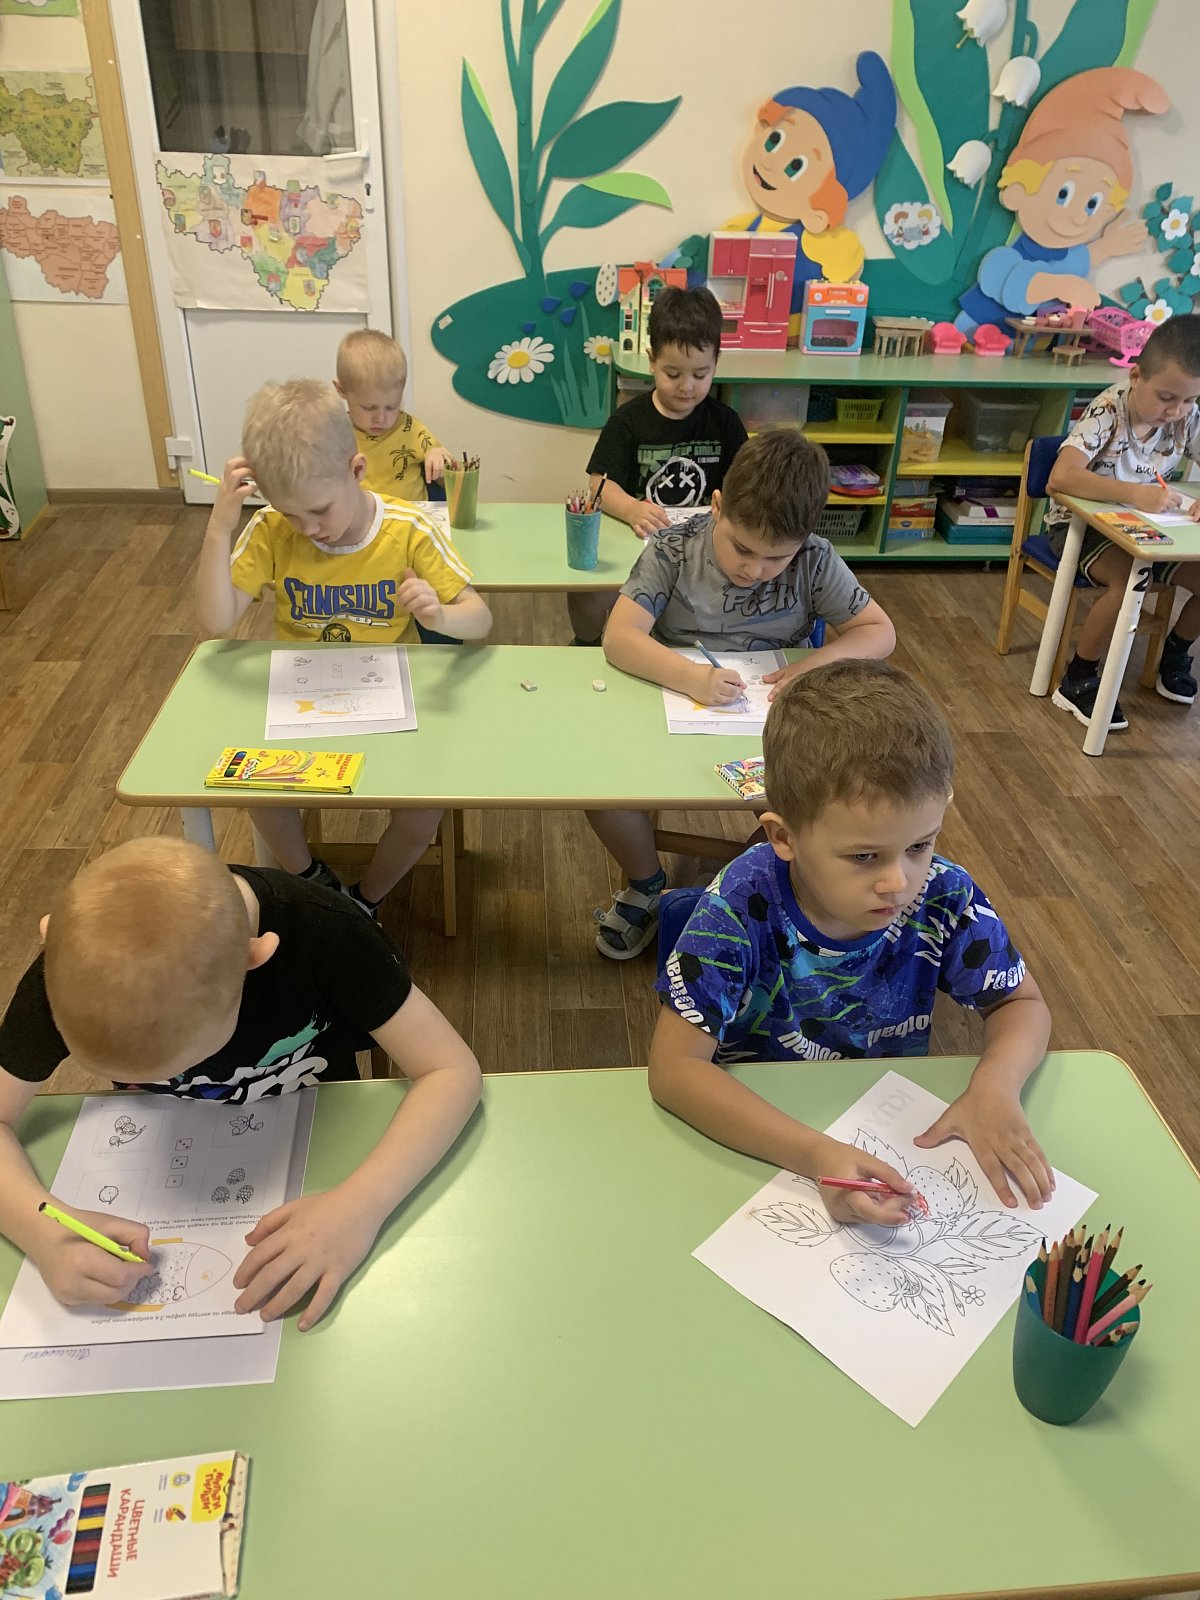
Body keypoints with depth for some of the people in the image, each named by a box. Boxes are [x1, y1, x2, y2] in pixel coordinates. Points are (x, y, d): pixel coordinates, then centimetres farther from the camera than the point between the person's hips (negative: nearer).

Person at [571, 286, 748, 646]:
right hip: (637, 541, -1)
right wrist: (631, 509, -32)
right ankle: (586, 648, 10)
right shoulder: (628, 420, 1)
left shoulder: (724, 422, 7)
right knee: (587, 598, -28)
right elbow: (601, 483, -9)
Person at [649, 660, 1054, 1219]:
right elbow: (675, 1067, -27)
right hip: (760, 1140, -3)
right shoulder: (742, 906, -26)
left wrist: (995, 1085, -22)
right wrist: (815, 1155, -39)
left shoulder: (944, 899, -16)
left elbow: (1021, 1003, 0)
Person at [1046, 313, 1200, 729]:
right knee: (1127, 578, -33)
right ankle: (1077, 682, -14)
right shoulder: (1106, 413, -23)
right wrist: (1134, 493, -46)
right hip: (1079, 523, -6)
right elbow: (1060, 478, -37)